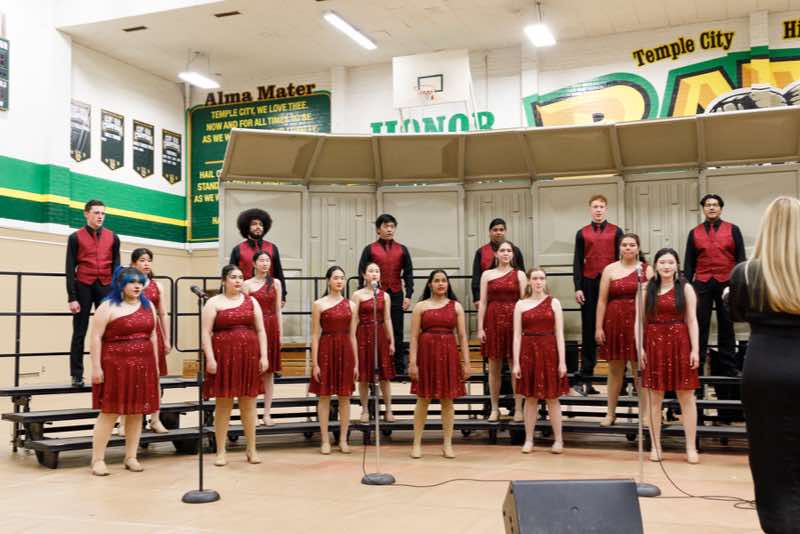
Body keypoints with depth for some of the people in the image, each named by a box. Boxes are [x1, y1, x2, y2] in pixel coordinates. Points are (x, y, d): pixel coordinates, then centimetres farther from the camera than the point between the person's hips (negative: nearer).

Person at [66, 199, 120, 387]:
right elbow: (70, 269, -2)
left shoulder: (113, 237, 9)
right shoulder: (76, 237, 1)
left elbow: (116, 267, 10)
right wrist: (71, 297, -8)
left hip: (105, 287, 2)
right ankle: (77, 375, 6)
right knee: (79, 333, 2)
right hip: (83, 287, -2)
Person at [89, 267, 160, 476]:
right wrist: (96, 367, -13)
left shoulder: (148, 306, 13)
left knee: (137, 413, 7)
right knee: (109, 413, -4)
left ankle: (131, 457, 16)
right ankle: (98, 459, 4)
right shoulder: (108, 306, -4)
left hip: (143, 367, 5)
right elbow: (96, 337, -8)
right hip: (116, 367, -5)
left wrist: (156, 365, 13)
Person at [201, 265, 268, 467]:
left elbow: (260, 330, 10)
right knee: (223, 405, 3)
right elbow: (206, 332, -5)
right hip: (224, 357, -3)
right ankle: (221, 452, 11)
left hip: (249, 357, 3)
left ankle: (251, 449, 16)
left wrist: (264, 355, 1)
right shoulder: (214, 302, 1)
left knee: (249, 404, 7)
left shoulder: (251, 301, 11)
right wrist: (210, 358, -13)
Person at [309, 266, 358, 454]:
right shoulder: (319, 304, -1)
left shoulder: (351, 305, 8)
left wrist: (356, 362, 6)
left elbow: (352, 336, 9)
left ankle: (343, 439, 15)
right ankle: (325, 440, 11)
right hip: (326, 350, -3)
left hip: (345, 351, 3)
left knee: (345, 397, 6)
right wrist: (315, 363, -8)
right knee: (324, 396, 2)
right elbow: (315, 335, -3)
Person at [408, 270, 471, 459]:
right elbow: (414, 337, -1)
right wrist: (412, 362, -8)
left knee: (447, 400, 5)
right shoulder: (421, 306, 3)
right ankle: (417, 443, 13)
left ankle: (447, 444, 14)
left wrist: (466, 362, 0)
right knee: (423, 399, 4)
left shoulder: (456, 306, 7)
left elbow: (462, 336, 5)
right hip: (426, 353, -1)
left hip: (448, 355, 1)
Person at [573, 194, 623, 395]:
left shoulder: (616, 231, 7)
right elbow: (577, 262, 7)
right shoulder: (582, 233, 9)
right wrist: (578, 288, -2)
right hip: (589, 284, 1)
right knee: (589, 331, 2)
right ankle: (585, 378, 5)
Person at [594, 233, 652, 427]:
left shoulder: (646, 269, 4)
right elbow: (602, 300, 3)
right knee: (615, 370, 9)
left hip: (638, 324, -1)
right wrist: (599, 327, -2)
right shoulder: (610, 269, 5)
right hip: (615, 323, 1)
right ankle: (611, 413, 18)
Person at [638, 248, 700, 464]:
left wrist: (695, 349, -7)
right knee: (654, 398, 5)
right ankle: (655, 446, 15)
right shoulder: (646, 289, 6)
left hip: (679, 345, -1)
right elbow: (639, 321, 5)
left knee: (686, 397, 2)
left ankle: (691, 447, 10)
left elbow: (692, 321, -1)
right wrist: (640, 347, -4)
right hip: (654, 345, 1)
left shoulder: (685, 289, 3)